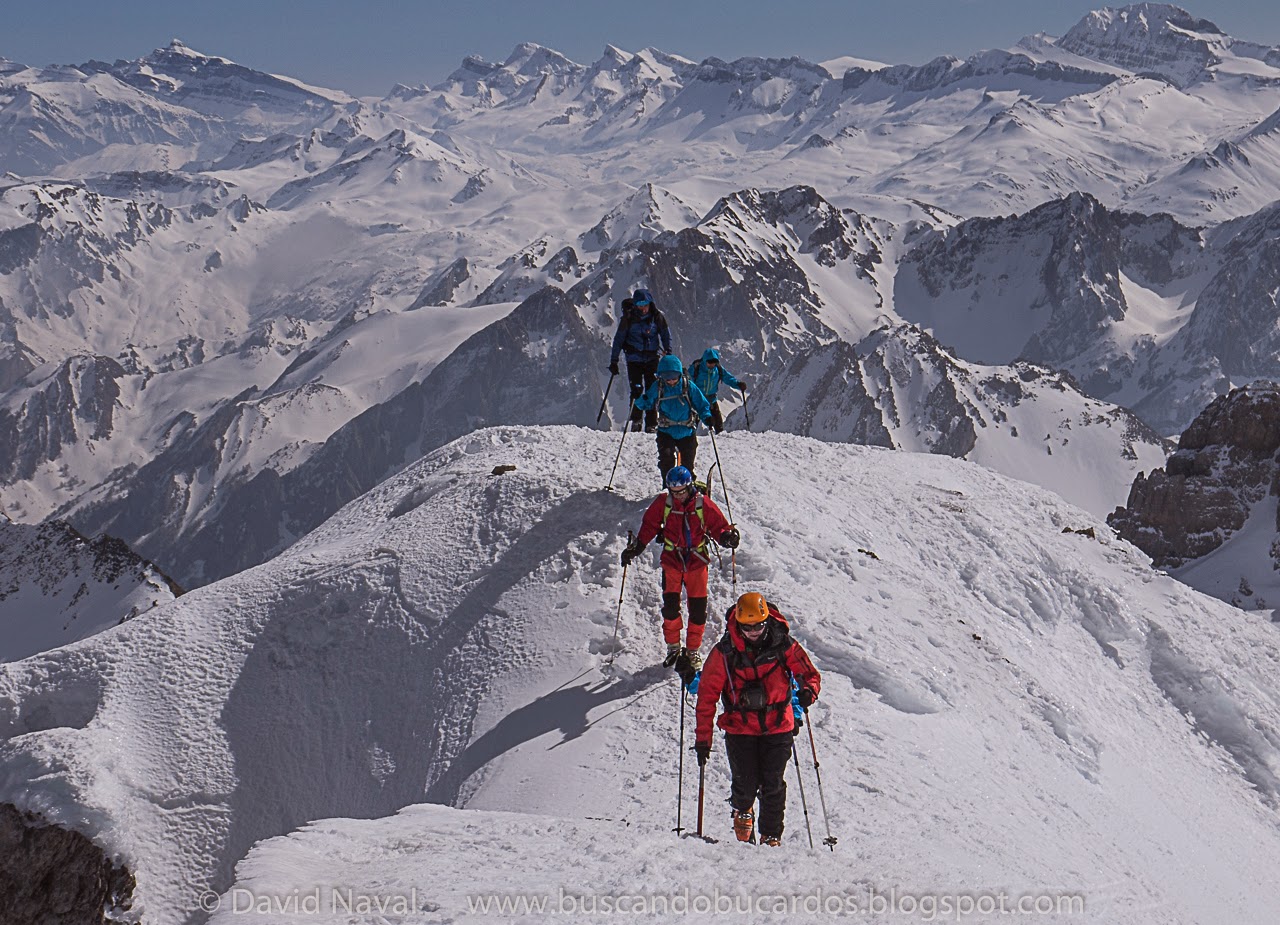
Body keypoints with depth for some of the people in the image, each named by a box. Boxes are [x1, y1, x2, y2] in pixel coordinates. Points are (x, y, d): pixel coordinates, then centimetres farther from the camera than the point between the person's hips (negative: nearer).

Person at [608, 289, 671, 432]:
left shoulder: (657, 317, -3)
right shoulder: (628, 318, -6)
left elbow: (666, 336, 9)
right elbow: (619, 339, 0)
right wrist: (614, 361, -1)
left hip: (652, 357, 1)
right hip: (634, 359, -1)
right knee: (636, 390, -6)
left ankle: (651, 424, -1)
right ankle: (635, 420, 13)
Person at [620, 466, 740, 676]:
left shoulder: (703, 504, -9)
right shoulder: (663, 503, -5)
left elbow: (719, 525, -5)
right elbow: (649, 526, 5)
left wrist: (727, 536, -27)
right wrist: (635, 547, -4)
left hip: (696, 561, 0)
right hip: (672, 560, 0)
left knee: (698, 608, 0)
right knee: (670, 605, -7)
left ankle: (692, 650, 15)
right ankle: (673, 647, 11)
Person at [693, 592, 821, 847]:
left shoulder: (783, 645, -6)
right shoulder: (725, 651, -7)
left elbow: (810, 674, 4)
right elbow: (707, 694, -2)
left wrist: (809, 690, -22)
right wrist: (702, 737, -5)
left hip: (777, 727, 0)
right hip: (739, 728, 0)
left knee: (773, 786, -3)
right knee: (745, 785, -1)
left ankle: (772, 837, 16)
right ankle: (742, 812, 35)